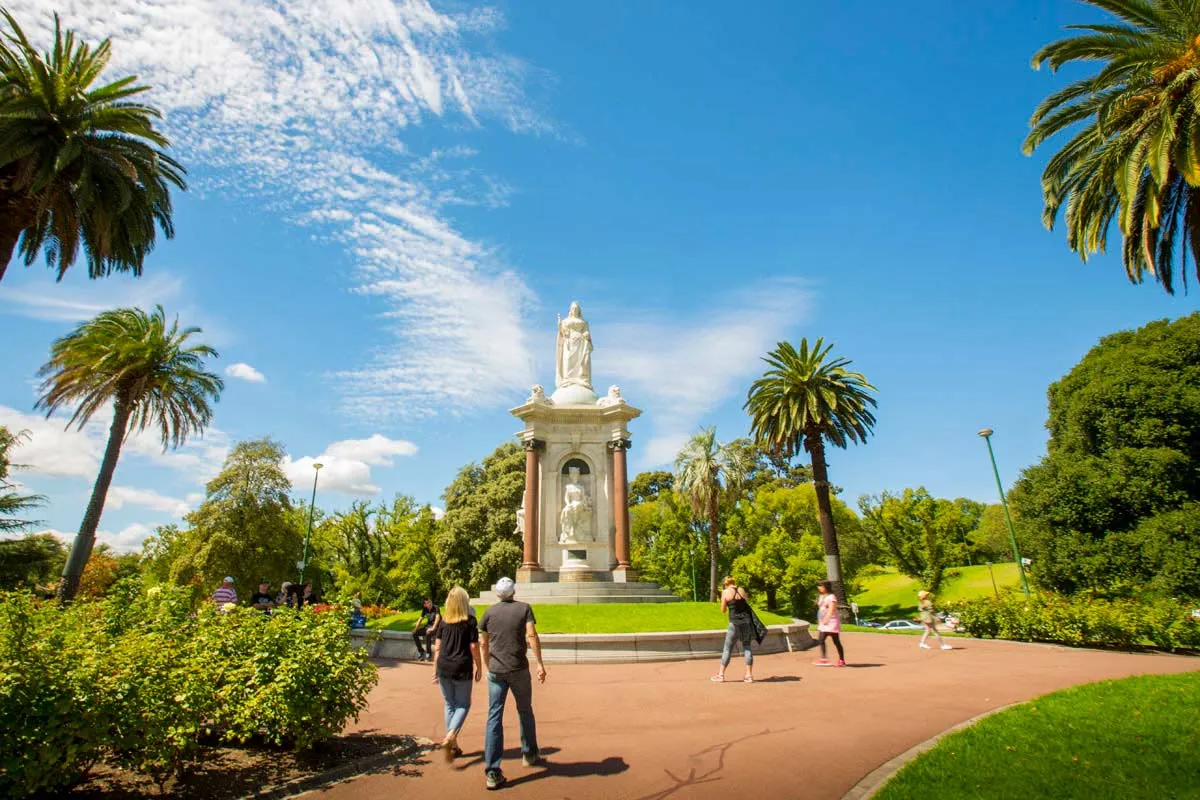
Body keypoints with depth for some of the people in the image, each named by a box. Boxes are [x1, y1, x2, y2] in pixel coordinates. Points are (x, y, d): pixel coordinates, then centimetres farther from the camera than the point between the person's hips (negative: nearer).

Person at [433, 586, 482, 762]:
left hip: (443, 667, 4)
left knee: (450, 705, 17)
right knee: (463, 705, 10)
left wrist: (435, 667, 16)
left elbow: (437, 647, 7)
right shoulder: (470, 621, -7)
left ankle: (453, 745, 22)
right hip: (462, 668, -4)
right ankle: (450, 736, -12)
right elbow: (474, 647, -6)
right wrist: (479, 667, 4)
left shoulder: (444, 621, 4)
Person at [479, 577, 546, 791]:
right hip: (519, 669, -1)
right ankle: (530, 754, 35)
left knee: (494, 717, 3)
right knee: (525, 711, 19)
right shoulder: (524, 608, -2)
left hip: (496, 671, 1)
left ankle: (492, 772, -2)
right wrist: (539, 663, -11)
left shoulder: (489, 612, 4)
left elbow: (483, 644, 9)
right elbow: (532, 636, -13)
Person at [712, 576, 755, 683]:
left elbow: (723, 610, 3)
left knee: (727, 648, 6)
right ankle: (749, 675, 10)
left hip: (735, 622, -3)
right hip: (746, 621, 3)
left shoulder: (725, 592, -3)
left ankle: (721, 675, 11)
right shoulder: (742, 590, 8)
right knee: (747, 647, 11)